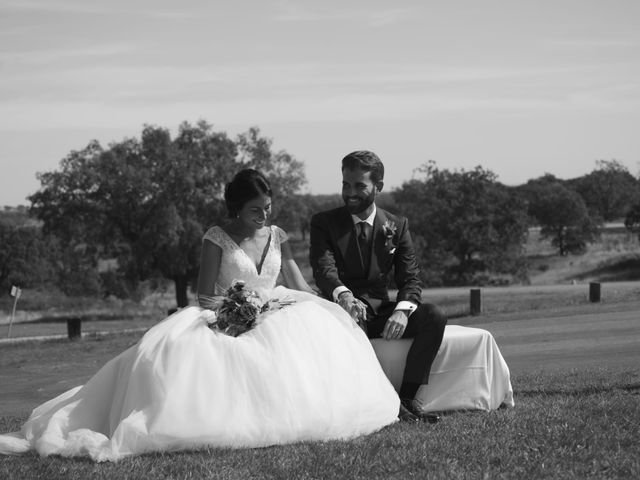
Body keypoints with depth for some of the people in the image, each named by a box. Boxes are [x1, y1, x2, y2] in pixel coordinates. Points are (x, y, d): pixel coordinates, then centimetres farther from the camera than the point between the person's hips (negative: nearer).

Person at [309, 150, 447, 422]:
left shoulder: (396, 226, 9)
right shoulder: (324, 223, 2)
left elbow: (410, 277, 1)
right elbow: (323, 268, -14)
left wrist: (402, 310, -22)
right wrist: (344, 295, -38)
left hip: (382, 312, 3)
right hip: (344, 311, -3)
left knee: (434, 317, -23)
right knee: (349, 319, -39)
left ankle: (407, 398, -23)